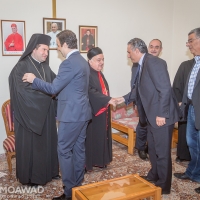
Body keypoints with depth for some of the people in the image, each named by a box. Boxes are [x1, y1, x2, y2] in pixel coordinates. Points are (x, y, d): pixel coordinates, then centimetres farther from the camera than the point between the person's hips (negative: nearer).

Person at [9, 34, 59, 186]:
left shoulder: (45, 67, 10)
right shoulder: (22, 67, -12)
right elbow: (22, 90, -21)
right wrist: (46, 91, -19)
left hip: (46, 113, 7)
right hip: (30, 113, -7)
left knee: (47, 142, 13)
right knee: (30, 144, 4)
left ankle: (48, 171, 28)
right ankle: (30, 176, 19)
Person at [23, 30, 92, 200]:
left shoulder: (69, 63, -18)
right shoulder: (83, 61, 13)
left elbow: (53, 88, -16)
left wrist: (34, 80, -3)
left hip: (71, 114, -10)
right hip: (82, 112, 10)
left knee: (64, 151, 0)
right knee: (79, 149, 14)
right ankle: (78, 186, 25)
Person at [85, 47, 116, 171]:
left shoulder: (99, 74, 13)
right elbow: (91, 92, -25)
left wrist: (108, 100, 10)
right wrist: (108, 99, -26)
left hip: (102, 111, 9)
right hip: (91, 112, -9)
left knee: (101, 137, 14)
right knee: (91, 137, -2)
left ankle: (99, 160, 26)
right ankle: (87, 163, 10)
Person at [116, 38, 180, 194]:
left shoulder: (153, 62, -19)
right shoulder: (142, 65, 11)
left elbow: (165, 89, -24)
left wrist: (161, 114, -24)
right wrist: (125, 98, 14)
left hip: (161, 115, -10)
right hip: (152, 115, 10)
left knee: (162, 151, 3)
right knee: (153, 148, 22)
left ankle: (164, 185, 19)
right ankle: (154, 175, 40)